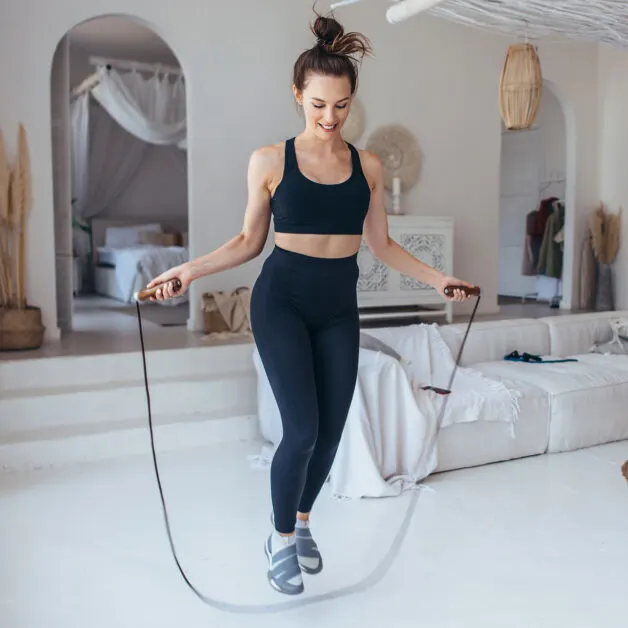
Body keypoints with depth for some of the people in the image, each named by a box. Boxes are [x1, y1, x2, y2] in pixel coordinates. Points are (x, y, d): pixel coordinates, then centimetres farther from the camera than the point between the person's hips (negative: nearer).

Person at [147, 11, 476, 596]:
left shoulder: (367, 165, 5)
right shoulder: (270, 160, -2)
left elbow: (381, 243, 10)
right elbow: (249, 240, 3)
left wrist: (436, 278, 2)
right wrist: (189, 270, -9)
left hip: (339, 307, 3)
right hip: (282, 299, -3)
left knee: (330, 431, 5)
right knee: (302, 428, -11)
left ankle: (301, 523, 33)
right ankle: (281, 537, 15)